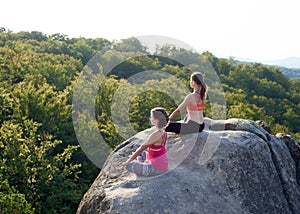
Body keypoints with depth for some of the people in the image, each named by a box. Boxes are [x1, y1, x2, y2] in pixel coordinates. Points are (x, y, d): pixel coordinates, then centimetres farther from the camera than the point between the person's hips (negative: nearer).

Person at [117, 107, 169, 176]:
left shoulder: (155, 135, -26)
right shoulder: (163, 133, 1)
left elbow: (140, 149, -19)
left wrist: (127, 162, -12)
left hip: (156, 169, -9)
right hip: (163, 165, 9)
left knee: (129, 165, -1)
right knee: (141, 154, 30)